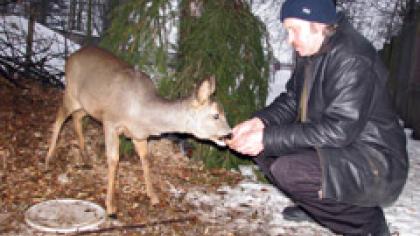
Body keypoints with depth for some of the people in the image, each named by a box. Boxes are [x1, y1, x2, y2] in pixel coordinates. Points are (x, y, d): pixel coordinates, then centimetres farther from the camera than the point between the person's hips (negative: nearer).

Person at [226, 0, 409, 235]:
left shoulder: (354, 61, -23)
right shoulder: (310, 55, 4)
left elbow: (338, 130, -29)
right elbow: (290, 101, 11)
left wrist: (269, 138, -29)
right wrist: (260, 121, -10)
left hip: (375, 164, -9)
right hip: (330, 148, 9)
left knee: (287, 171, -31)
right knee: (259, 146, 3)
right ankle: (315, 204, 14)